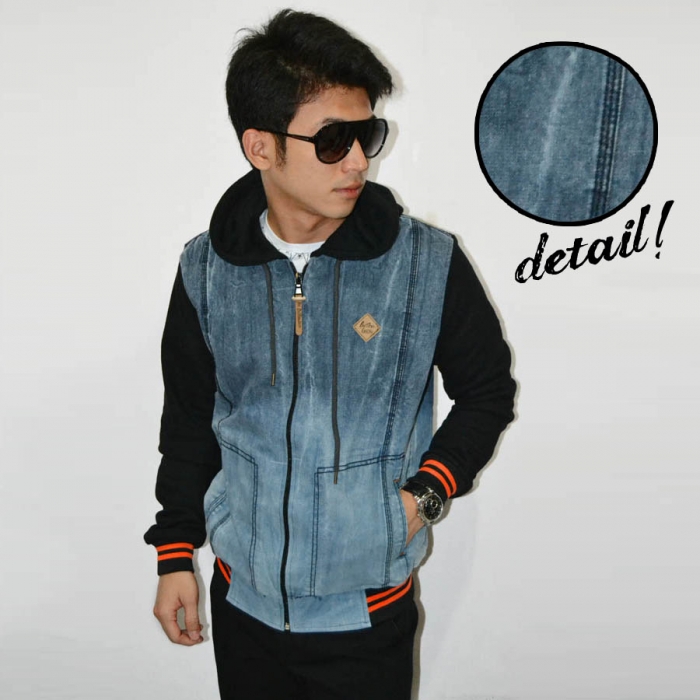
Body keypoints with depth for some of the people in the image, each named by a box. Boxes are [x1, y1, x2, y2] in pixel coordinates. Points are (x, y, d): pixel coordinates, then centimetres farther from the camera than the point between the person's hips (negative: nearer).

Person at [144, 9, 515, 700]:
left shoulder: (428, 264, -12)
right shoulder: (206, 270, -5)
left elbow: (487, 388, 2)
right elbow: (189, 418, 6)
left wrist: (429, 491, -10)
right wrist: (174, 552, 10)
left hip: (367, 614, -2)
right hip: (242, 600, 2)